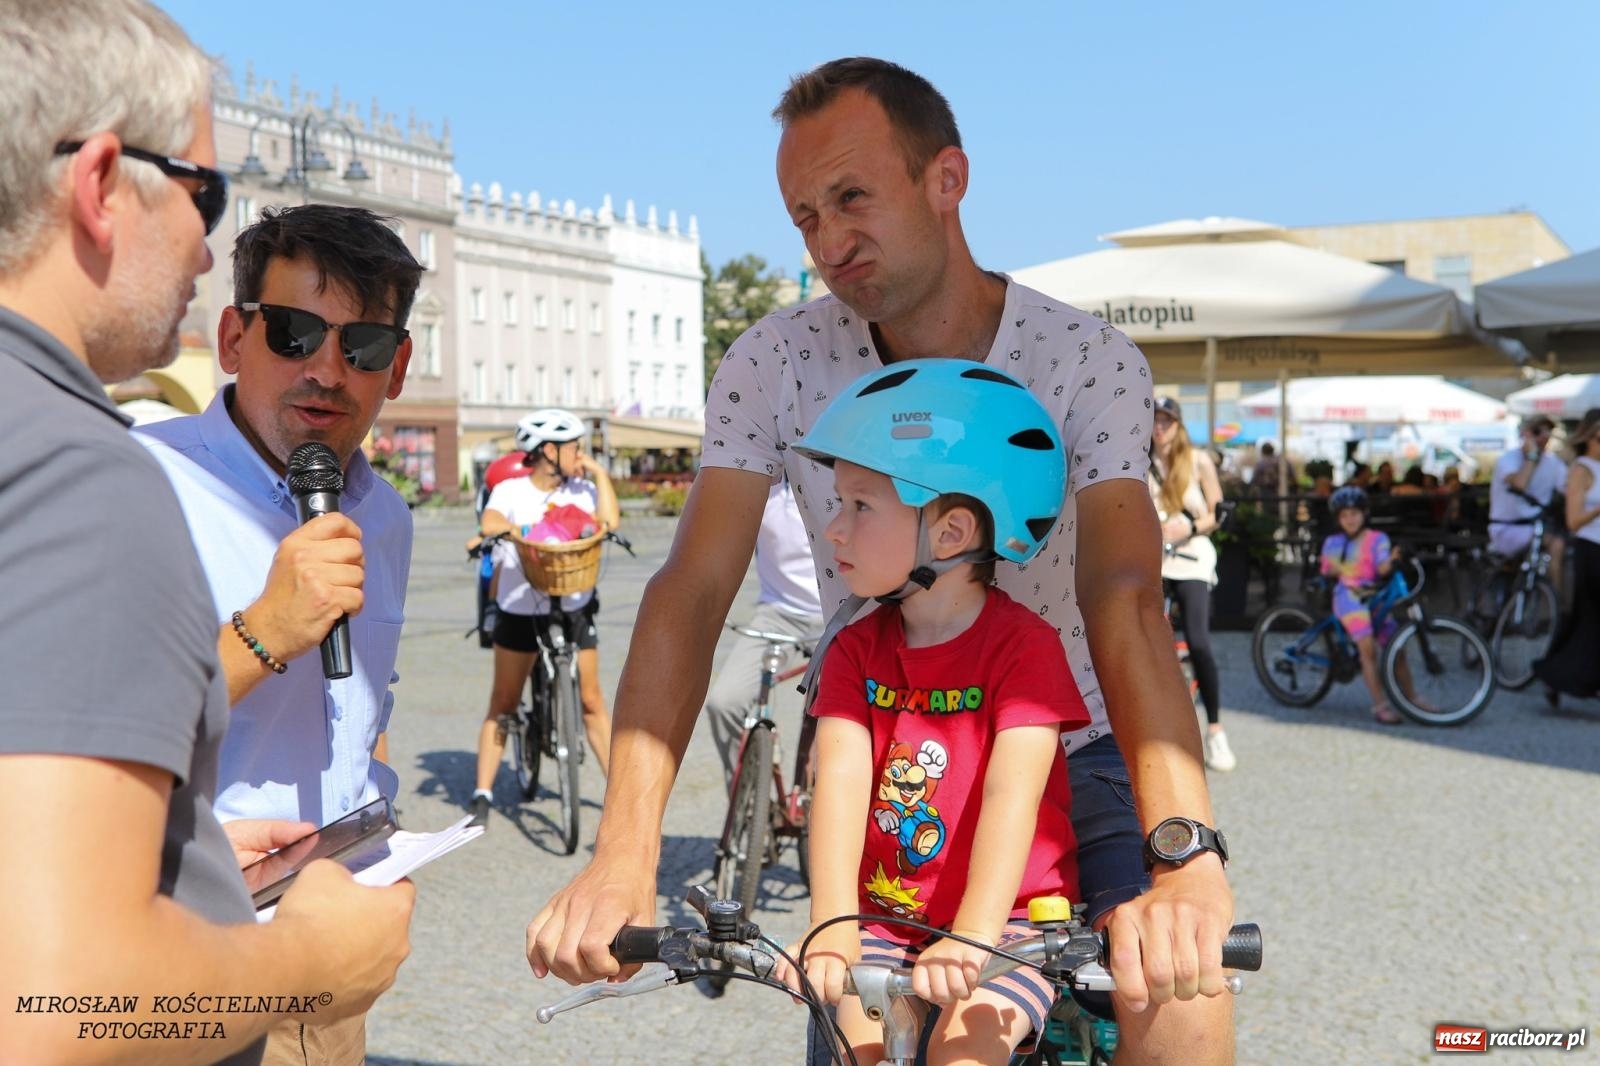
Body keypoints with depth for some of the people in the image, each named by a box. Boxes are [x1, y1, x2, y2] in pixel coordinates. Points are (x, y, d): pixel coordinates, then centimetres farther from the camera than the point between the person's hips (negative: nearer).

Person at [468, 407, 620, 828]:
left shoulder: (580, 490, 1)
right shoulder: (511, 489, -7)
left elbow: (608, 520, -18)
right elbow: (490, 522, -28)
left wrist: (599, 473, -10)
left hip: (574, 608, 2)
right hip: (519, 609, -2)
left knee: (591, 701, 5)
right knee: (503, 703, 5)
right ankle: (483, 796, 11)